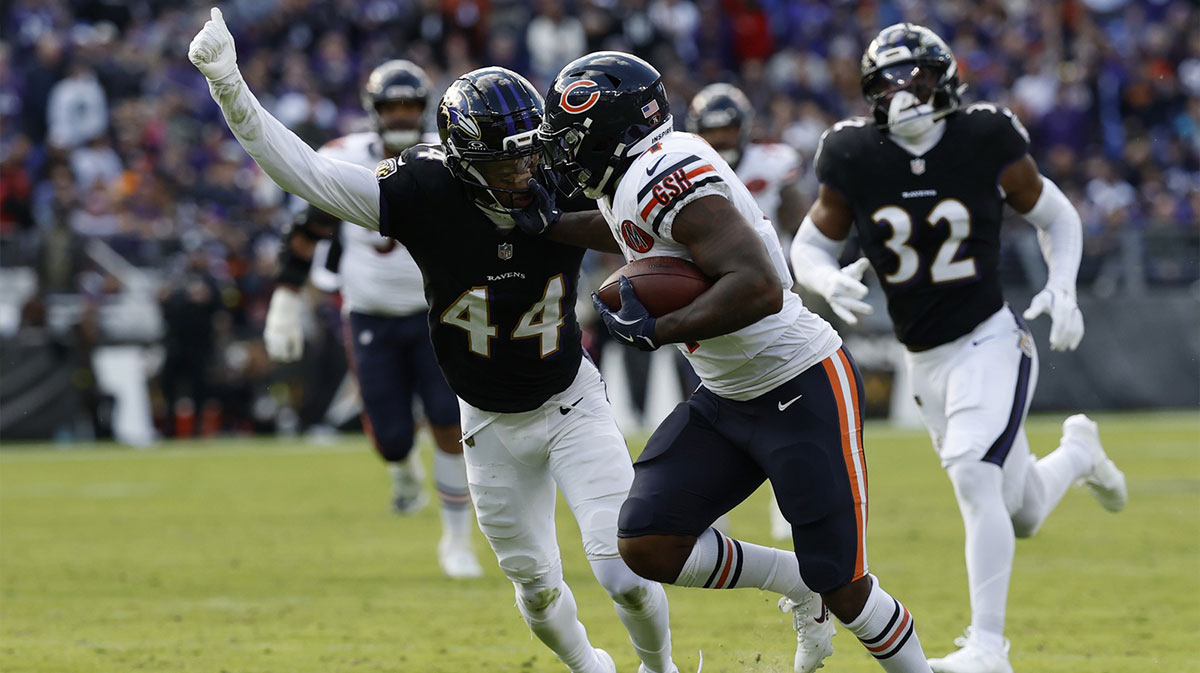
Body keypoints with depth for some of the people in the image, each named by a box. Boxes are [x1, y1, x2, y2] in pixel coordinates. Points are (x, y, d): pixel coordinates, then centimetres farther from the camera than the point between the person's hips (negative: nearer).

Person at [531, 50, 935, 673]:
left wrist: (653, 331, -28)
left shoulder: (666, 177, -24)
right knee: (647, 545, -1)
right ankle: (798, 586, 16)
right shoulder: (627, 181, 5)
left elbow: (760, 288, -34)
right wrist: (552, 227, 22)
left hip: (803, 390, -9)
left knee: (843, 592, -5)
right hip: (728, 401, 9)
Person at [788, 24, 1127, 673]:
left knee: (973, 477, -25)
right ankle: (1076, 453, 49)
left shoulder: (986, 142, -10)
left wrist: (1062, 289, -11)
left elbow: (1056, 217, 5)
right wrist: (829, 282, -19)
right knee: (1021, 515, 14)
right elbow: (809, 246, 4)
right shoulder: (855, 157, -6)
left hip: (991, 344, -4)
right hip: (927, 364, 4)